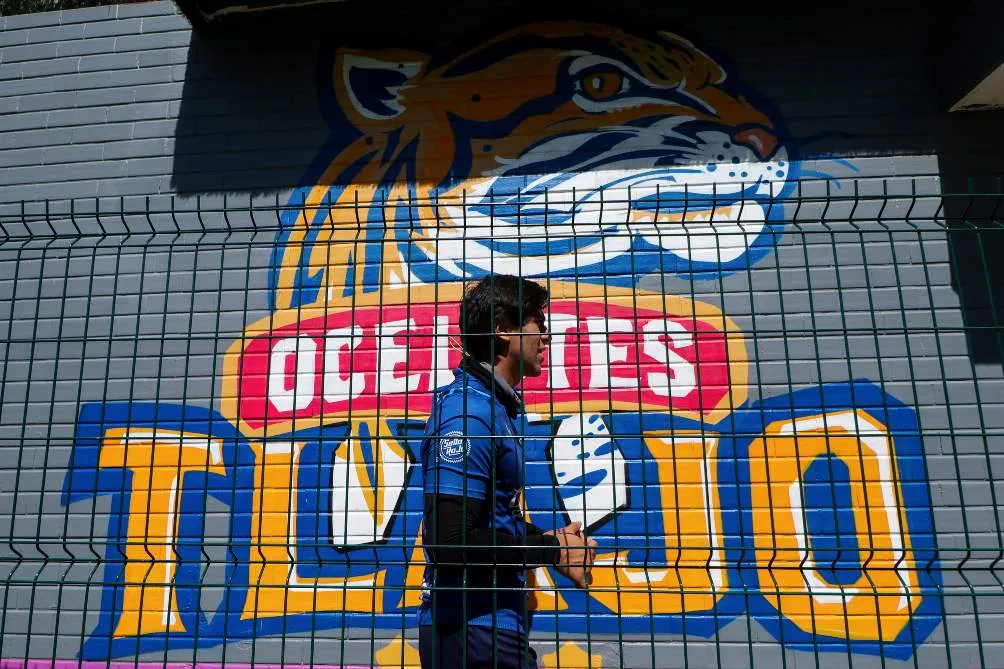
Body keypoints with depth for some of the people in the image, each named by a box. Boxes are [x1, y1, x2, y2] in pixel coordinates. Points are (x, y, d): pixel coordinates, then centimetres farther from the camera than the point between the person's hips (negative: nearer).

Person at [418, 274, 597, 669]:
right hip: (471, 629, -8)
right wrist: (551, 549, -15)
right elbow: (449, 540, -26)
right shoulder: (468, 411, -21)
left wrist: (548, 541, -1)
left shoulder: (495, 406, 8)